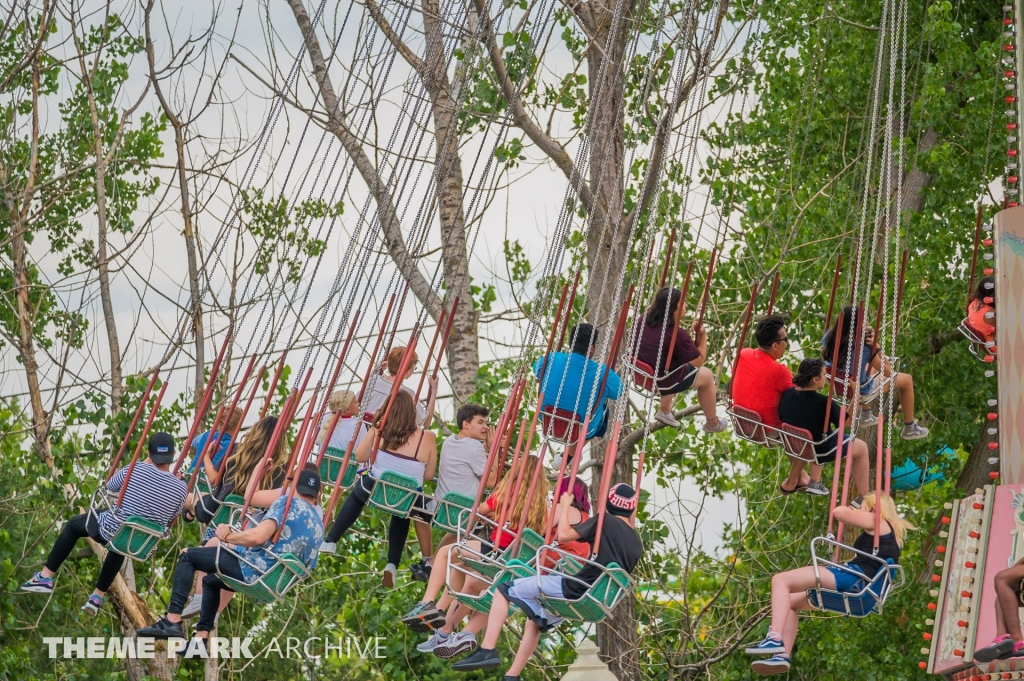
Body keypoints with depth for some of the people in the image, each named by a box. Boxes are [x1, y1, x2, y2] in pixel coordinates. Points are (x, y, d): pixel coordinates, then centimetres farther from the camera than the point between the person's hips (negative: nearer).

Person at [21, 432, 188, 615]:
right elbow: (168, 522, 4)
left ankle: (45, 578, 26)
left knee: (73, 525, 26)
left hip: (110, 532, -3)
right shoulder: (181, 488, -12)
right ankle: (98, 598, 42)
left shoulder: (136, 469, -17)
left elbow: (109, 487, 5)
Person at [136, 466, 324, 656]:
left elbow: (258, 537, -24)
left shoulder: (287, 502, -9)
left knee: (187, 555, 5)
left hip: (253, 570, -8)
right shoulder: (319, 523, 12)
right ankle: (200, 640, 21)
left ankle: (172, 621, -4)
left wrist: (228, 536, -5)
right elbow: (308, 566, 18)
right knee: (211, 580, 31)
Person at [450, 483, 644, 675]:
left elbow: (564, 535, -15)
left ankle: (487, 651, -15)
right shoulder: (637, 543, 11)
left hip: (574, 588, -8)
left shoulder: (605, 521, -7)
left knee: (504, 590, -1)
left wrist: (565, 506, 4)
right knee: (535, 621, 30)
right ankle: (512, 676, 27)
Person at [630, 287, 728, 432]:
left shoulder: (644, 320, -7)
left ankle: (664, 411, 37)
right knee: (706, 375, 17)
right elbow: (699, 361, -16)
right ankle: (712, 423, 34)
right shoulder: (677, 334, -29)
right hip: (662, 382, -7)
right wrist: (703, 336, -8)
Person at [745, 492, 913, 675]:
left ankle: (774, 639, -29)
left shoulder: (877, 521, -1)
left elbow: (840, 512, -12)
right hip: (860, 586, 11)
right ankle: (782, 656, 0)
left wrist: (853, 509, 9)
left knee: (781, 580, -15)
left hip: (853, 577, -11)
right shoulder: (892, 531, 25)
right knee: (790, 602, 15)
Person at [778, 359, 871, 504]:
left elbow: (782, 417, 5)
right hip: (821, 450, -5)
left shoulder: (787, 394, -14)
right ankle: (863, 500, 27)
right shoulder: (824, 403, -30)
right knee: (861, 447, 19)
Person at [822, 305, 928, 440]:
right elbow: (888, 373, -20)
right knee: (907, 380, 14)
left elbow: (824, 354, 8)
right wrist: (876, 346, -27)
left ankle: (866, 416, 47)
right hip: (860, 389, -6)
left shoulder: (829, 337, -18)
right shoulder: (863, 348, -34)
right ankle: (909, 429, 30)